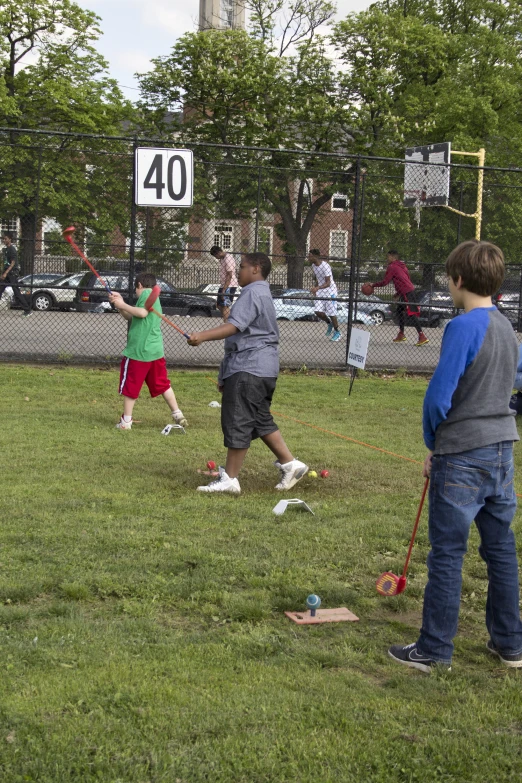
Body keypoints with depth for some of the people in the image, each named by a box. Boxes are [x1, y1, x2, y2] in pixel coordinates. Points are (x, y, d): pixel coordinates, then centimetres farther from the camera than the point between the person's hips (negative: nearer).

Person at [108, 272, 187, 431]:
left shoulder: (147, 293, -7)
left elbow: (142, 312, -23)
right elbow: (130, 316, 21)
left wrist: (122, 305, -13)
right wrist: (120, 303, 10)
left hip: (138, 351, -9)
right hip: (155, 350, 9)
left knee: (129, 387, 2)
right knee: (163, 384, 15)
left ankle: (126, 421, 6)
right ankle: (178, 415, 14)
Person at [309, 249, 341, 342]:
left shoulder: (325, 266, -22)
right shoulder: (313, 266, 2)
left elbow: (328, 283, -24)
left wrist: (317, 288, -38)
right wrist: (315, 289, 13)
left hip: (330, 291, -7)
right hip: (320, 292, 7)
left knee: (331, 313, -2)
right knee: (318, 312, -7)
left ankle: (337, 332, 19)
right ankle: (329, 323, 22)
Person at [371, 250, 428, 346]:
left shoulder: (391, 267, -7)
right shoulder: (401, 265, 21)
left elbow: (385, 282, -10)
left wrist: (373, 285, 3)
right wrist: (398, 293, 29)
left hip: (406, 292, -10)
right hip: (409, 289, 10)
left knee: (412, 314, -13)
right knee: (400, 310, 20)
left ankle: (422, 337, -21)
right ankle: (401, 335, 25)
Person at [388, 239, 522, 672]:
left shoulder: (464, 326, -17)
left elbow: (438, 396, -19)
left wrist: (433, 444, -1)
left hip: (462, 457, -8)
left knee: (448, 553, 1)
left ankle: (433, 649, 9)